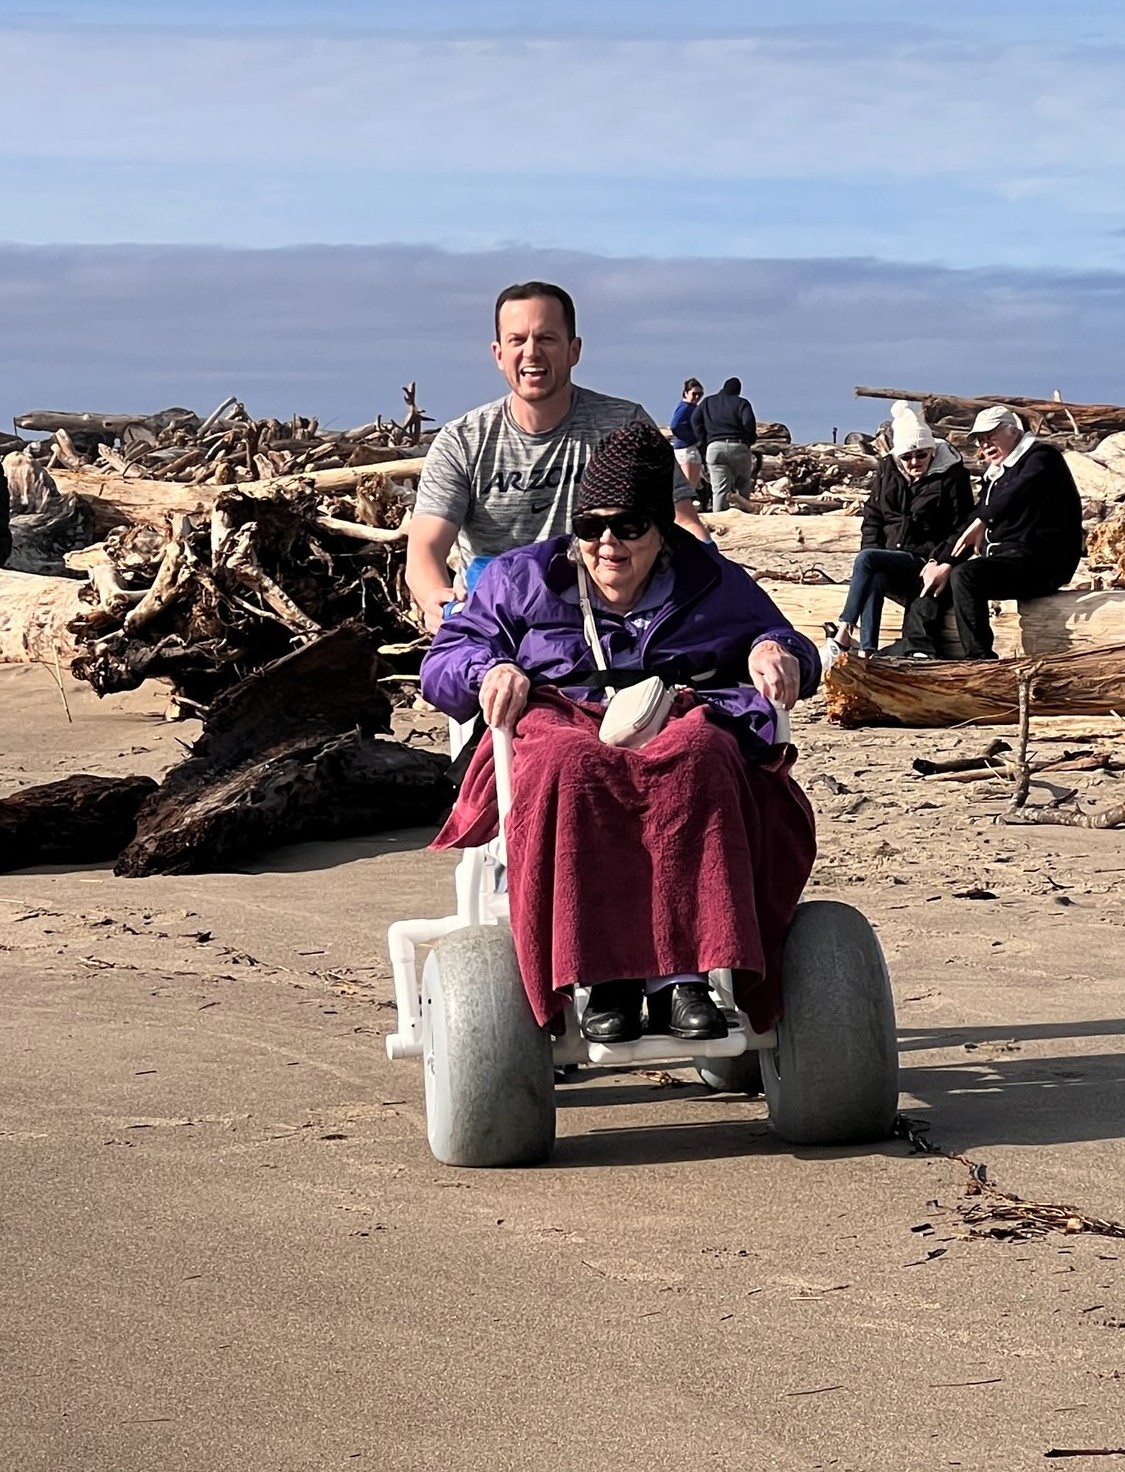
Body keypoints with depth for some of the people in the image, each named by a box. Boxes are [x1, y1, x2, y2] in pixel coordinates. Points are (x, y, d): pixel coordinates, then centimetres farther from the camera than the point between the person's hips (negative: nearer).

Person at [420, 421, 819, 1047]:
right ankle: (604, 979, -43)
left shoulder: (713, 584, 21)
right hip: (561, 724, 0)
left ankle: (682, 977, -46)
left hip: (677, 728, 1)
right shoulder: (523, 579, 19)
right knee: (568, 768, -40)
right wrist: (489, 669, -8)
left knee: (696, 761, -39)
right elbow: (442, 664, 16)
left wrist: (774, 650, 3)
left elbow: (793, 650, 29)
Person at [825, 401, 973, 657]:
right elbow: (872, 517, 15)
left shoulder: (952, 475, -3)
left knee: (866, 559, -30)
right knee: (874, 578, -34)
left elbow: (960, 531, -4)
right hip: (889, 559, 4)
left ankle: (844, 632, -33)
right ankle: (867, 650, -41)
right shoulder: (887, 471, 12)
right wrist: (874, 549, -3)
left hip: (923, 562, -4)